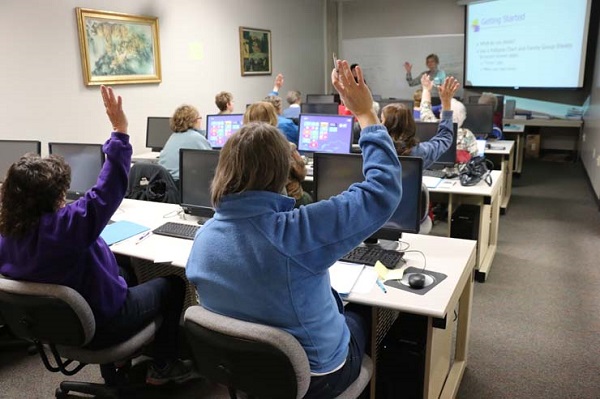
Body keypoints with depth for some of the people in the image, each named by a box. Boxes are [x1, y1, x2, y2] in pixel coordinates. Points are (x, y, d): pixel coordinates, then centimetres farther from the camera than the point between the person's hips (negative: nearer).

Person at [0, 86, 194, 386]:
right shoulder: (63, 226, -36)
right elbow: (109, 188, -35)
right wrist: (120, 131, -34)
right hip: (101, 326, -8)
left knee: (125, 270, 31)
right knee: (172, 284, 13)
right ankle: (163, 367, 25)